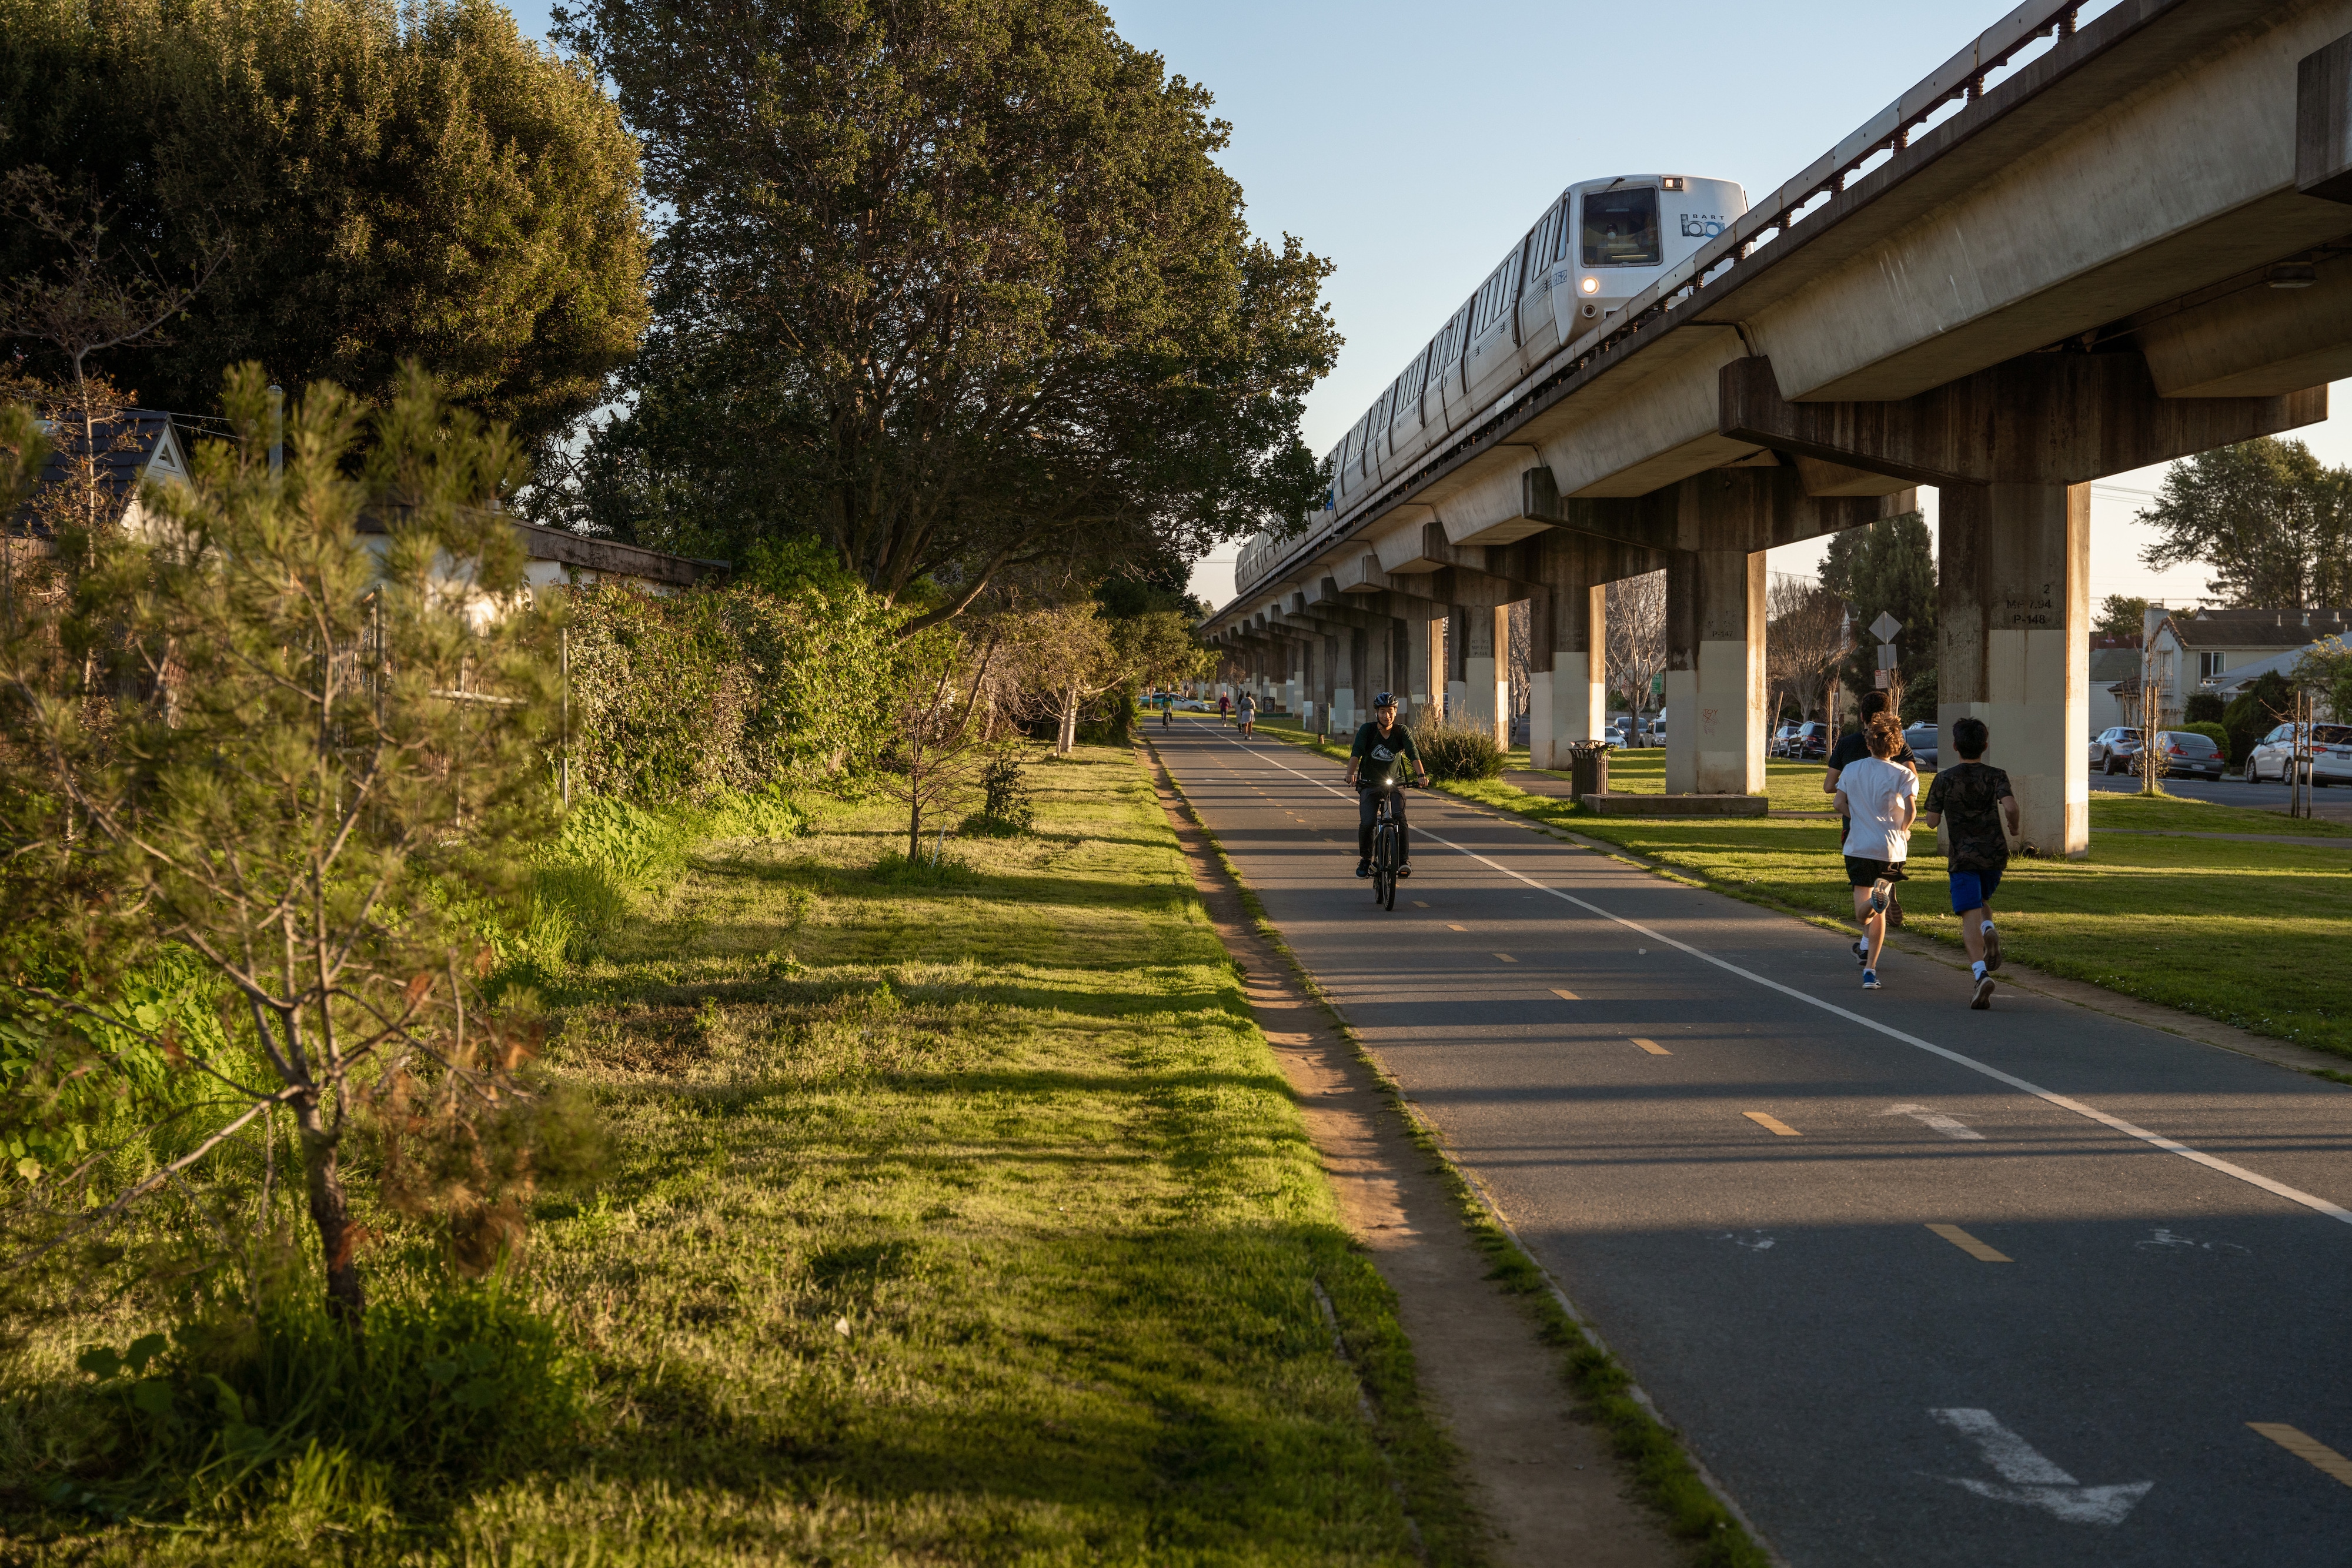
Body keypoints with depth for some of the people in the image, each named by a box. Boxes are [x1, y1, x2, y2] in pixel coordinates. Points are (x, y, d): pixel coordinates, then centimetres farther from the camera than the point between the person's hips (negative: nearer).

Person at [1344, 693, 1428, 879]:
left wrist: (1421, 775, -39)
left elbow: (1413, 753, -21)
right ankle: (1365, 860, 6)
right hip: (1369, 784, 0)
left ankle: (1404, 860, -17)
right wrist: (1351, 773, -42)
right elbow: (1357, 752, -23)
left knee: (1400, 818, -24)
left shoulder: (1402, 732, -7)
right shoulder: (1367, 730, -9)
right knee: (1367, 823, -17)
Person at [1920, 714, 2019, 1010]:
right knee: (1983, 898, 29)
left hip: (1963, 857, -2)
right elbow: (2010, 806, -18)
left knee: (1970, 915, -9)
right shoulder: (1996, 776, 0)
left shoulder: (1945, 778, 0)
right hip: (1995, 853, 2)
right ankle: (1990, 930, -4)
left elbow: (1932, 821, 1)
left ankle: (1981, 972, -29)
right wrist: (2013, 827, 3)